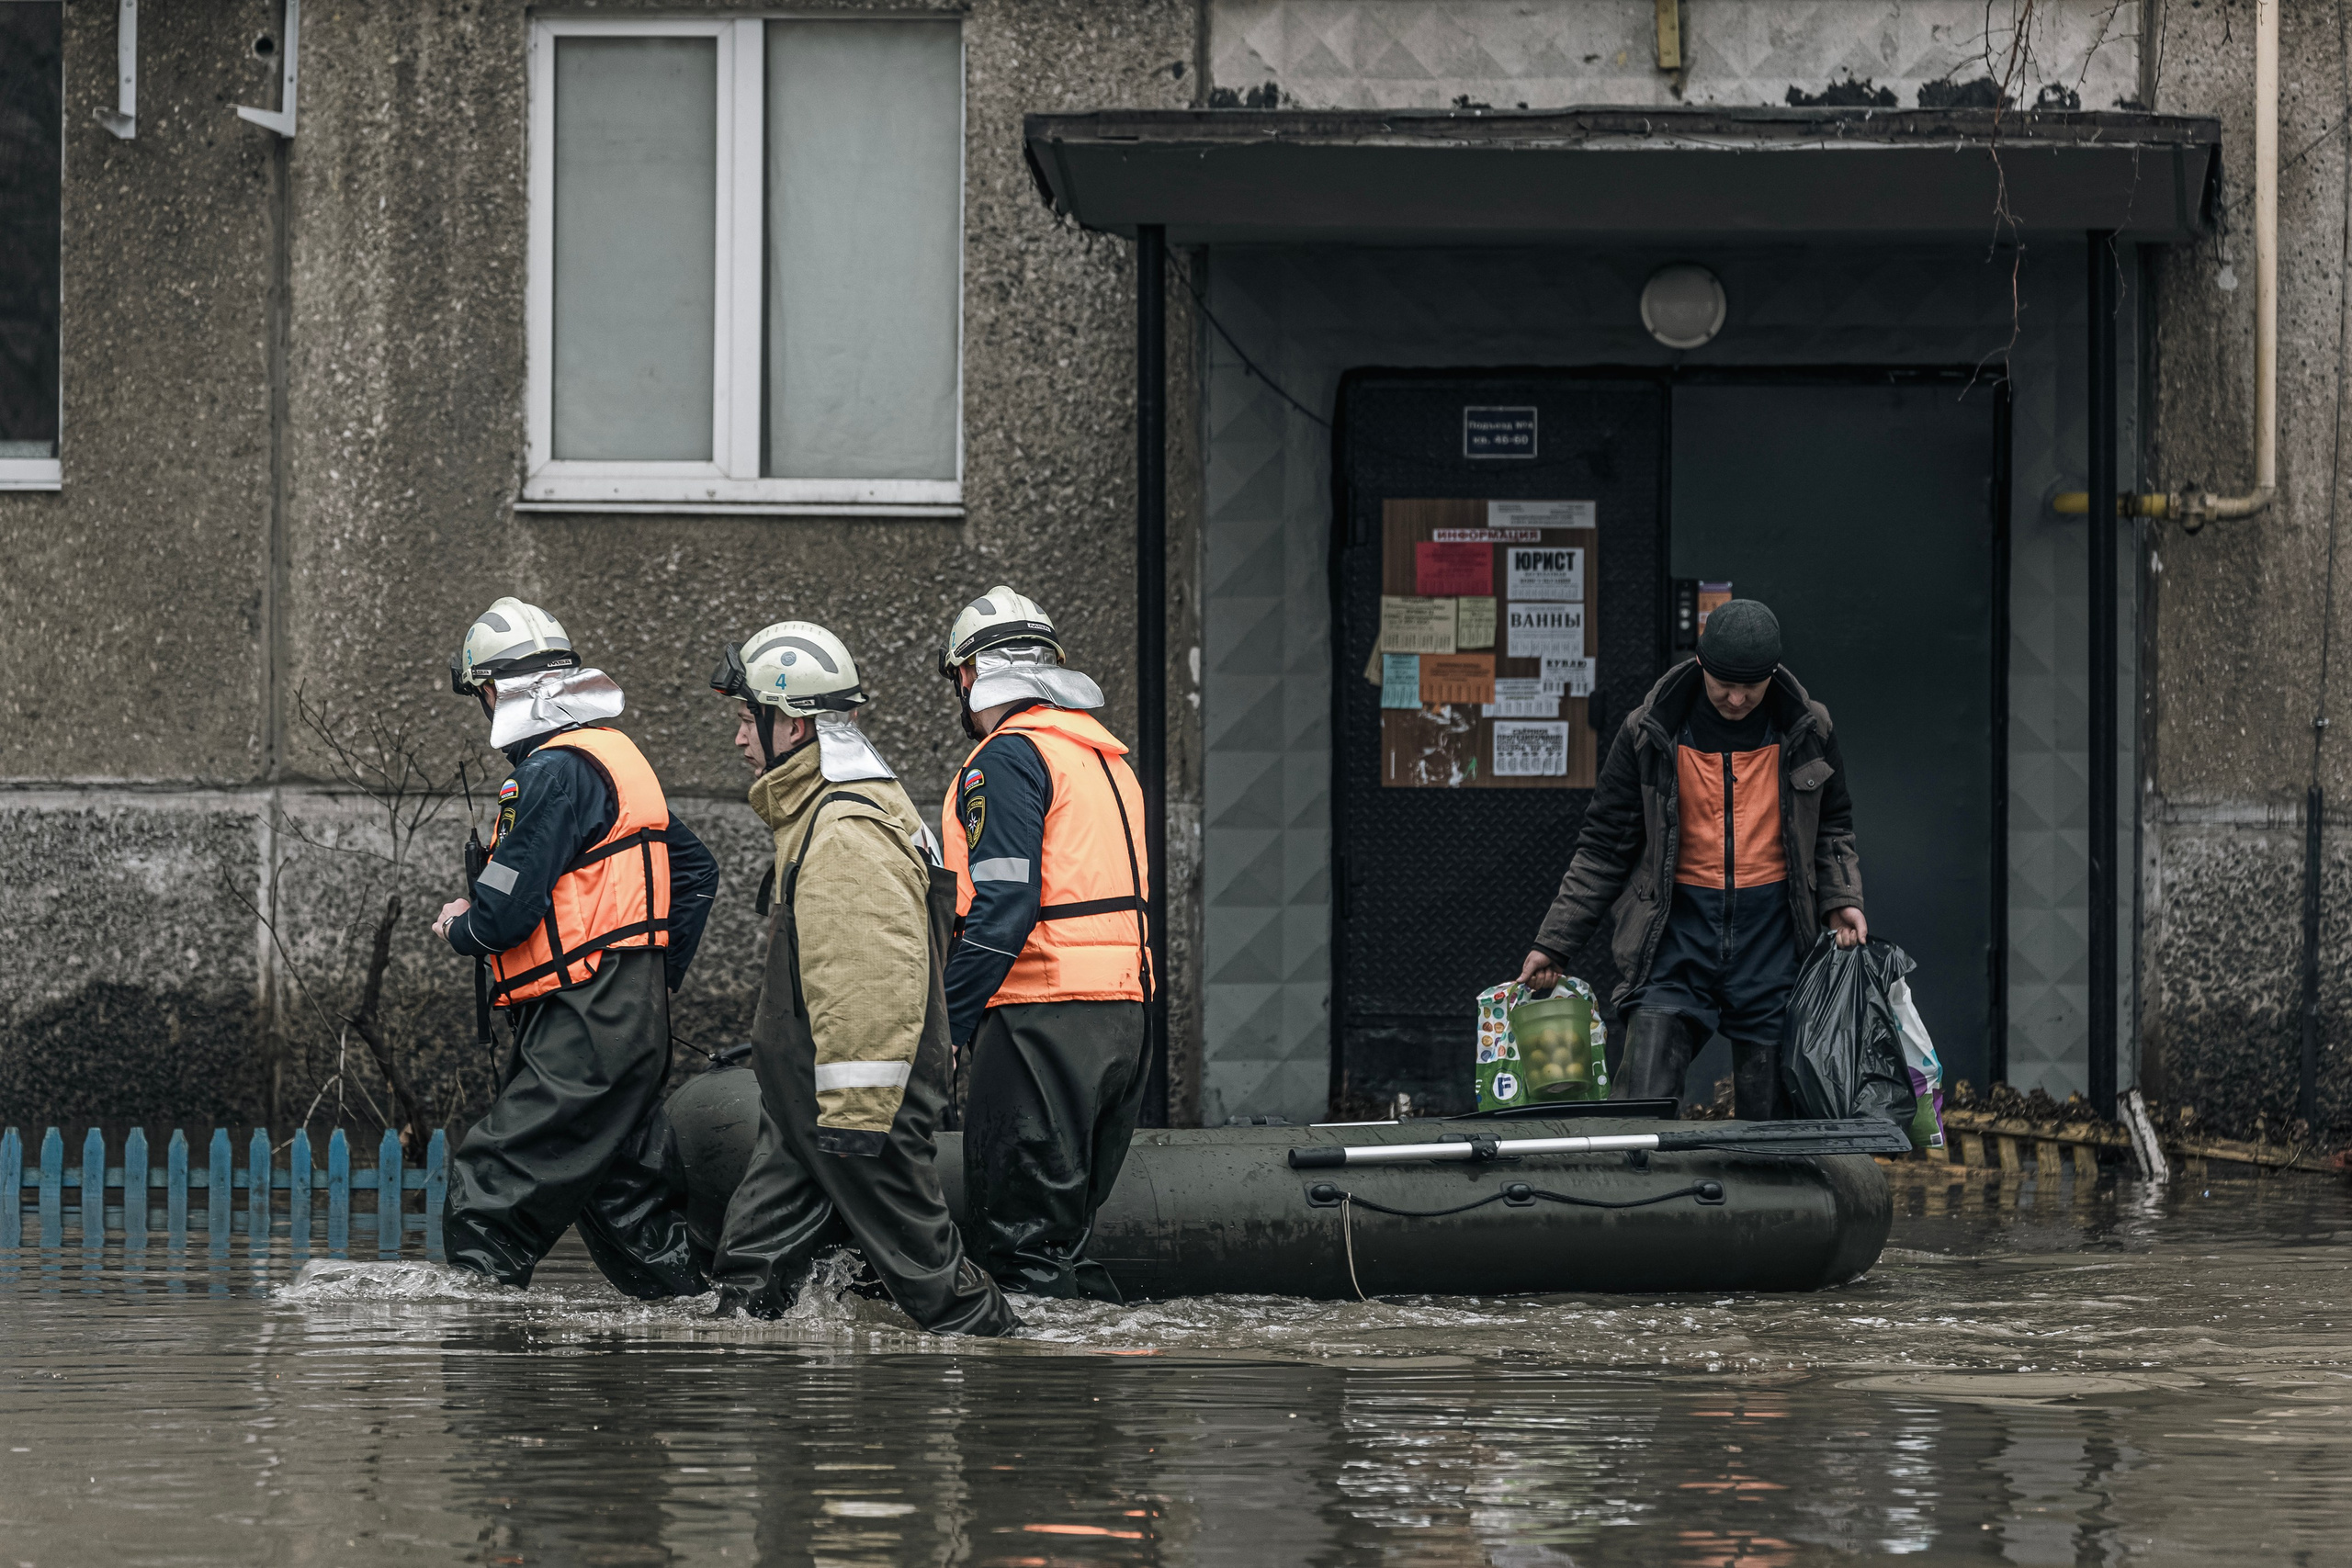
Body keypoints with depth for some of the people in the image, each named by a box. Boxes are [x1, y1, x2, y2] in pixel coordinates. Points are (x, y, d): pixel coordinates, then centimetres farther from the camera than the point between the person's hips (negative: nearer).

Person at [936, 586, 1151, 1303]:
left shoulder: (1008, 759, -9)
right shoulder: (1108, 758, 20)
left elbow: (1003, 906, -18)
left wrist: (946, 1022, -16)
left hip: (1041, 1012, -9)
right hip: (1122, 1010, 9)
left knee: (1021, 1235, -6)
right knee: (1064, 1223, 16)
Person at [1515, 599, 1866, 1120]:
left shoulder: (1806, 730, 3)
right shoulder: (1649, 734, -2)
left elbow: (1832, 826, 19)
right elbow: (1604, 847, 4)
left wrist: (1840, 898, 1)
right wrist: (1553, 944, 1)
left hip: (1771, 932, 1)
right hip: (1676, 930, -1)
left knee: (1769, 1112, 2)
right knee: (1642, 1100, -13)